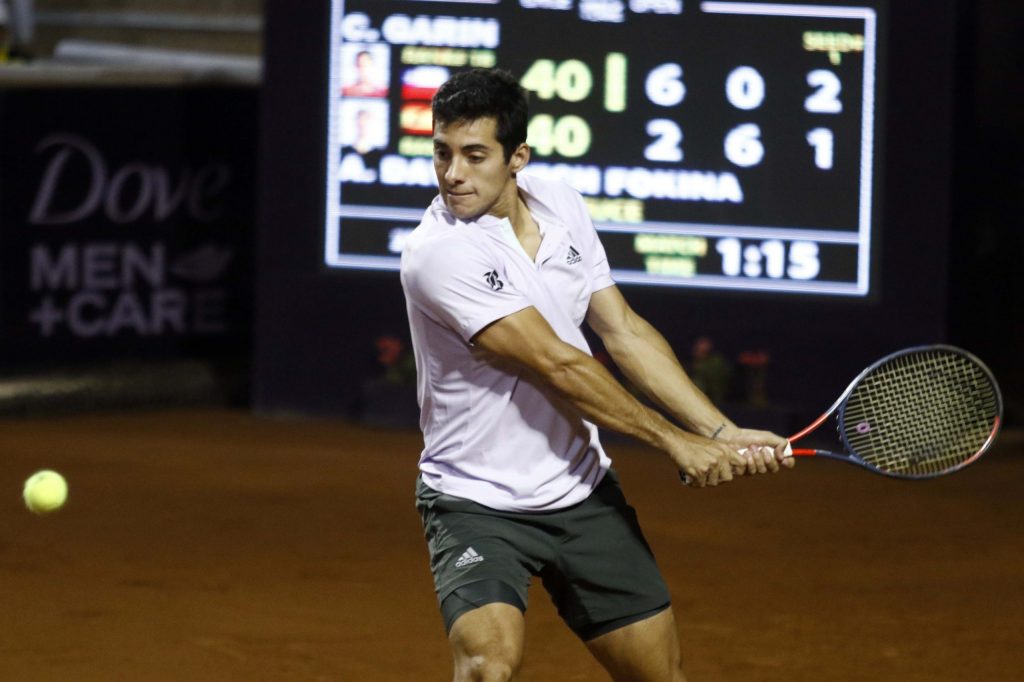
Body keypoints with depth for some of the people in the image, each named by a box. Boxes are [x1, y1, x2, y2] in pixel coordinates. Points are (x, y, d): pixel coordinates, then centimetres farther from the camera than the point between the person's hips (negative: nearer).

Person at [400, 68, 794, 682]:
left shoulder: (561, 205, 0)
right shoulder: (438, 254, -22)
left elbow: (623, 331, 5)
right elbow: (557, 366, -21)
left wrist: (722, 434, -3)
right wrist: (675, 441, -15)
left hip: (582, 491, 6)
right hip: (477, 505, -6)